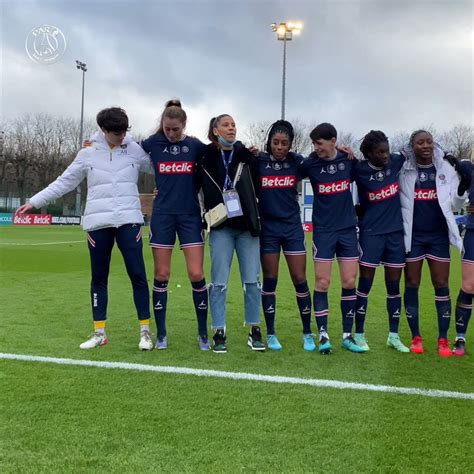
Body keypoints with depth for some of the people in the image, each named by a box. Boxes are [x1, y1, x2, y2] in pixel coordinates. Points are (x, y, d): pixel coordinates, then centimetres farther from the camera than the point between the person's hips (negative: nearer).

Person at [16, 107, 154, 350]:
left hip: (128, 220, -1)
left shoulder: (135, 150, 3)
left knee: (137, 275, -3)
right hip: (98, 223, 1)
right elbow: (64, 182, 10)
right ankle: (99, 332, 18)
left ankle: (145, 331, 7)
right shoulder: (88, 153, 4)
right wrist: (34, 202, 9)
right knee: (98, 277, 7)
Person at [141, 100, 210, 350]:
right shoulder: (153, 143, 1)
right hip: (162, 215, 0)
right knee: (162, 275, 3)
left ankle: (203, 334, 10)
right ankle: (161, 335, 15)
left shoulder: (196, 146, 1)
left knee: (196, 275, -5)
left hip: (190, 215, 0)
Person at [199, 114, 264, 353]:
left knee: (252, 279, 2)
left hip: (247, 226, 1)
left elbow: (256, 188, 5)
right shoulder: (206, 158, 3)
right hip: (221, 227, -1)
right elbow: (201, 190, 10)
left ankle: (254, 331, 14)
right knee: (219, 281, -1)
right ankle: (219, 333, 9)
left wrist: (255, 220, -2)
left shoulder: (245, 155, 6)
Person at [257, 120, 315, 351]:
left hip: (292, 227, 1)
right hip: (267, 228, 0)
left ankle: (308, 334, 15)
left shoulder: (296, 161, -1)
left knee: (300, 280, 2)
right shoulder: (258, 161, -3)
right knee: (269, 281, 5)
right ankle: (271, 334, 17)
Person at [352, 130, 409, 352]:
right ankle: (359, 334, 13)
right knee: (365, 284, 1)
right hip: (371, 233, -3)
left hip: (395, 232, 3)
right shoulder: (359, 170, -10)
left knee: (394, 285, 8)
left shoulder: (396, 161, -2)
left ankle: (394, 335, 18)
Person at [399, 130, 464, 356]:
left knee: (441, 285, 3)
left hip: (438, 235, 1)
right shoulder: (403, 170, -2)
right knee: (412, 284, 4)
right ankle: (416, 337, 15)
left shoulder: (446, 169, 4)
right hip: (412, 235, -1)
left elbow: (455, 205, 5)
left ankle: (443, 340, 11)